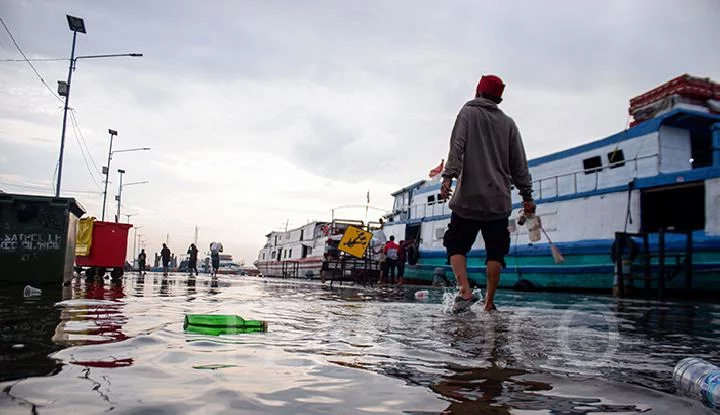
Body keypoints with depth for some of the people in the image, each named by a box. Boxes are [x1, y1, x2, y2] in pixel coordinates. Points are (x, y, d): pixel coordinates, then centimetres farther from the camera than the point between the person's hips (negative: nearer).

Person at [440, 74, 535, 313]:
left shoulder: (469, 112, 6)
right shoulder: (508, 123, 14)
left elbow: (457, 146, -10)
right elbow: (519, 163, 11)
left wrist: (448, 176, -19)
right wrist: (527, 195, 13)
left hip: (468, 197, -3)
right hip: (499, 200, 3)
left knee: (456, 245, 4)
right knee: (495, 252, 7)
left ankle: (465, 292, -13)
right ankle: (489, 303, 6)